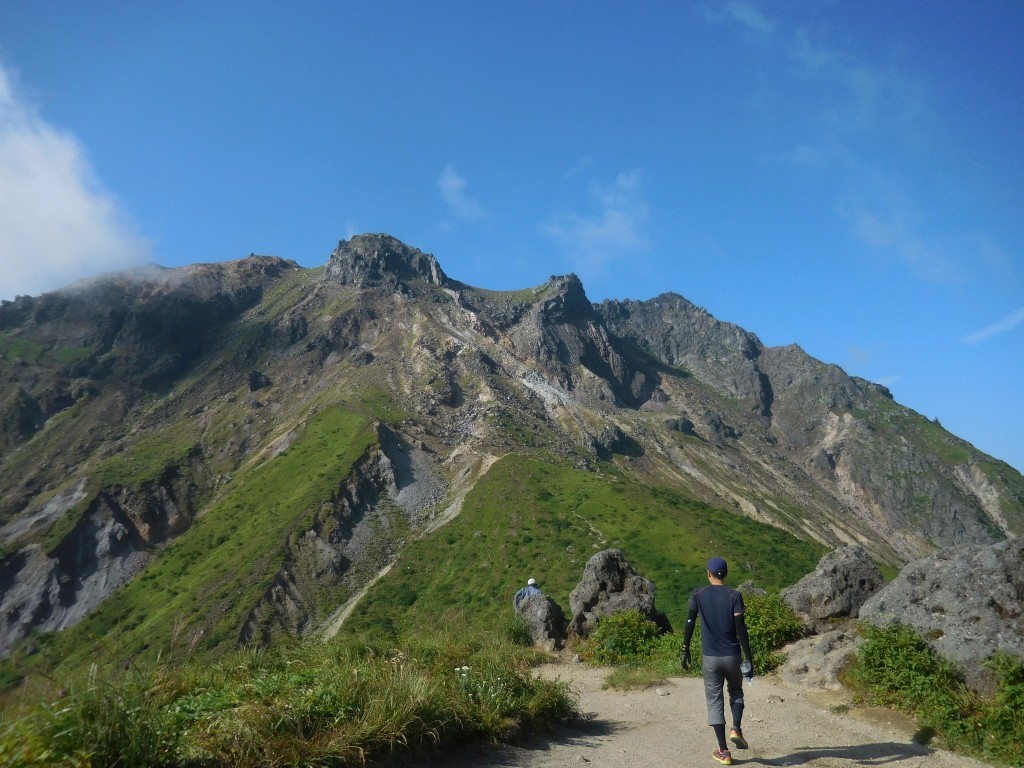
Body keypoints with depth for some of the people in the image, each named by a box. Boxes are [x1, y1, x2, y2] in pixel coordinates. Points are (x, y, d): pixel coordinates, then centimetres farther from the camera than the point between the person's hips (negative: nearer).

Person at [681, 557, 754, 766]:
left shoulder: (698, 595, -2)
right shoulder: (734, 596, -6)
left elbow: (689, 624, -3)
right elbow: (741, 628, -11)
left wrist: (685, 651, 6)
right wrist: (748, 658, -6)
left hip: (710, 658, 0)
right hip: (732, 656, 0)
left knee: (715, 701, 7)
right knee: (736, 691, 25)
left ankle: (723, 751, 5)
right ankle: (736, 729, 4)